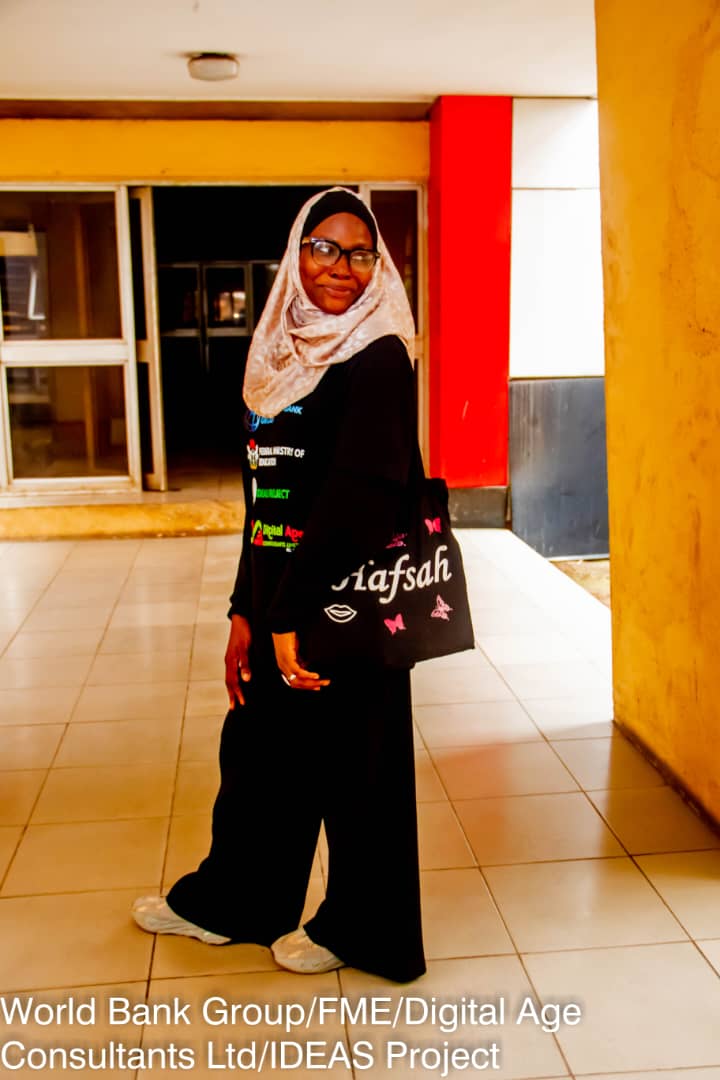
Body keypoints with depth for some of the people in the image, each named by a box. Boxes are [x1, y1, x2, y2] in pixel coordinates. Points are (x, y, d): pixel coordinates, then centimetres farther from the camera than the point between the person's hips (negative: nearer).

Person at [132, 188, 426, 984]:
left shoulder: (378, 358, -11)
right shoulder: (282, 354, 10)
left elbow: (359, 496, -21)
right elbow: (264, 498, 11)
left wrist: (295, 614, -22)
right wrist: (247, 613, 9)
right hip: (279, 603, 7)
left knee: (352, 766, 9)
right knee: (258, 748, 20)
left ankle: (362, 931, 31)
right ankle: (229, 903, 42)